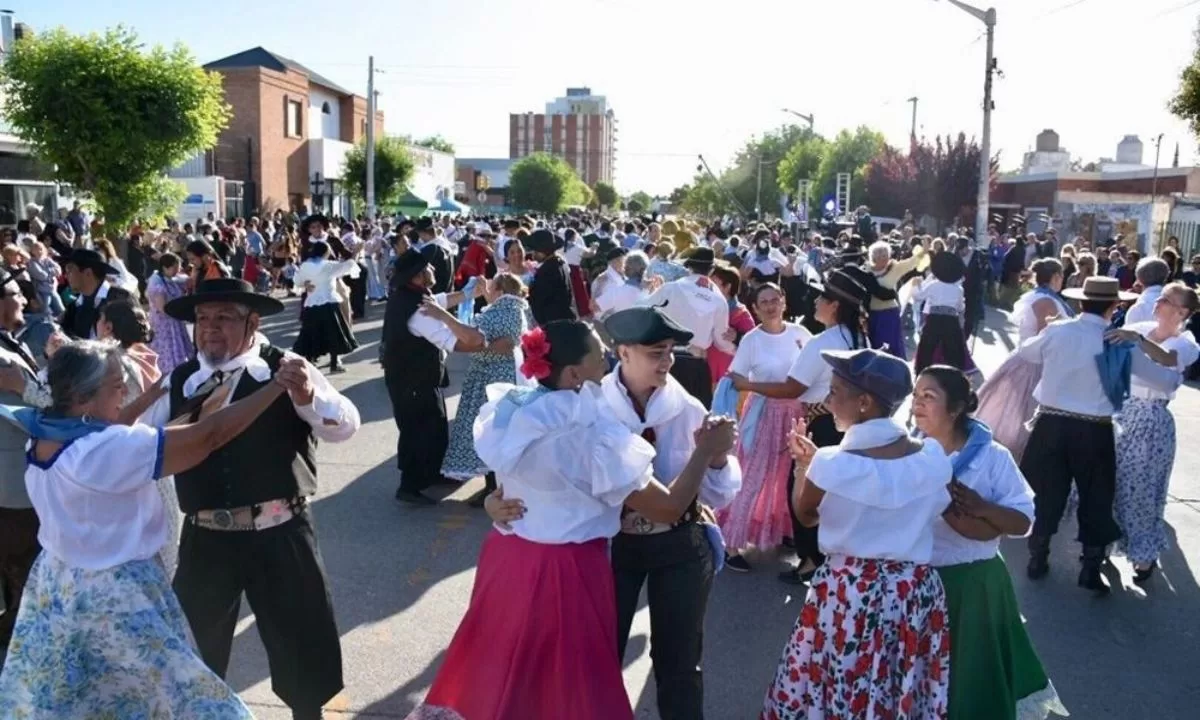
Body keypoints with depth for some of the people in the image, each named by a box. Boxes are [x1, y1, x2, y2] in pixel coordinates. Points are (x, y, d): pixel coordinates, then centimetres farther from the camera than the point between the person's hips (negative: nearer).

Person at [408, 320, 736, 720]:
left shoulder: (514, 414, -2)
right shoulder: (593, 435, -22)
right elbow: (669, 507, -17)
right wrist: (705, 451, -7)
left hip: (507, 556, 7)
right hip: (566, 571, -6)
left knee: (500, 668, 25)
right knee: (569, 679, 14)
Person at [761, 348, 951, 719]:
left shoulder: (831, 465, -20)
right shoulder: (933, 455, -9)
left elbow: (805, 515, -2)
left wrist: (804, 465, 16)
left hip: (848, 592, -3)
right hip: (916, 592, 4)